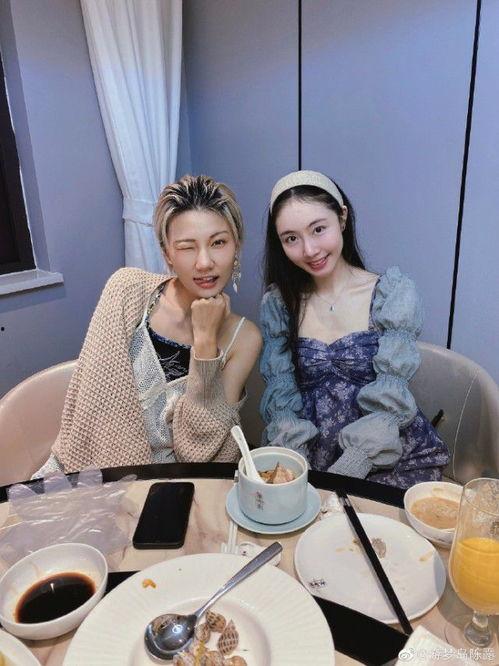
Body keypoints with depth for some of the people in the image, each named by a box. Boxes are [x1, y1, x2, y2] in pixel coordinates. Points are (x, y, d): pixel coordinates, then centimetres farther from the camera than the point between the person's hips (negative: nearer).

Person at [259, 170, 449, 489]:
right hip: (313, 462, 2)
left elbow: (388, 402, -12)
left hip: (400, 462, -2)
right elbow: (281, 400, -2)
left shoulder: (394, 294, -7)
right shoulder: (278, 303, 0)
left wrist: (339, 478, -19)